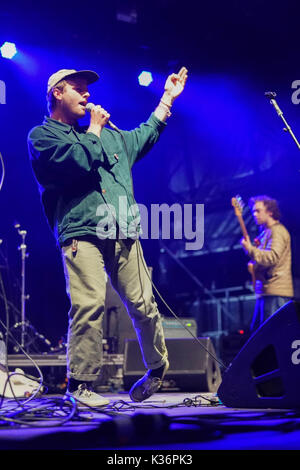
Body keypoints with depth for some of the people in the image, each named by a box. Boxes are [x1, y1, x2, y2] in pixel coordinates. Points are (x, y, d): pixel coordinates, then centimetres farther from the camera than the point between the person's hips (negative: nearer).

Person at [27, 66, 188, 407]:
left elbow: (143, 137, 41)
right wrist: (94, 129, 4)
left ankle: (157, 367, 23)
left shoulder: (110, 134, 26)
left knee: (143, 305, 3)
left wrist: (168, 97, 44)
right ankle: (80, 384, -10)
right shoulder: (42, 136, 5)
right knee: (89, 305, -18)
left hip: (123, 235, 6)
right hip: (82, 235, -5)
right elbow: (80, 161, -12)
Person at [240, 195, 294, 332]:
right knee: (255, 331, 11)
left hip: (275, 292, -10)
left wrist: (250, 249, -18)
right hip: (264, 290, 10)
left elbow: (273, 257, -21)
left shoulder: (277, 231, -8)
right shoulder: (265, 232, 21)